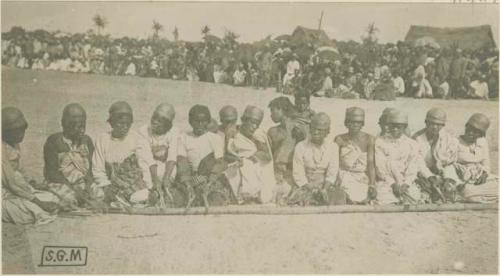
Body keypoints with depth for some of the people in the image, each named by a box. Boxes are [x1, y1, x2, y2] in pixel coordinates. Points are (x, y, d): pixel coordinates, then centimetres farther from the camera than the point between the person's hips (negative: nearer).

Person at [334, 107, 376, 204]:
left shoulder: (369, 139, 1)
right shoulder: (340, 139, 4)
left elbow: (371, 164, -4)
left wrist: (372, 185, -16)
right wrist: (335, 182, -12)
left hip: (363, 177, 0)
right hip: (345, 177, 0)